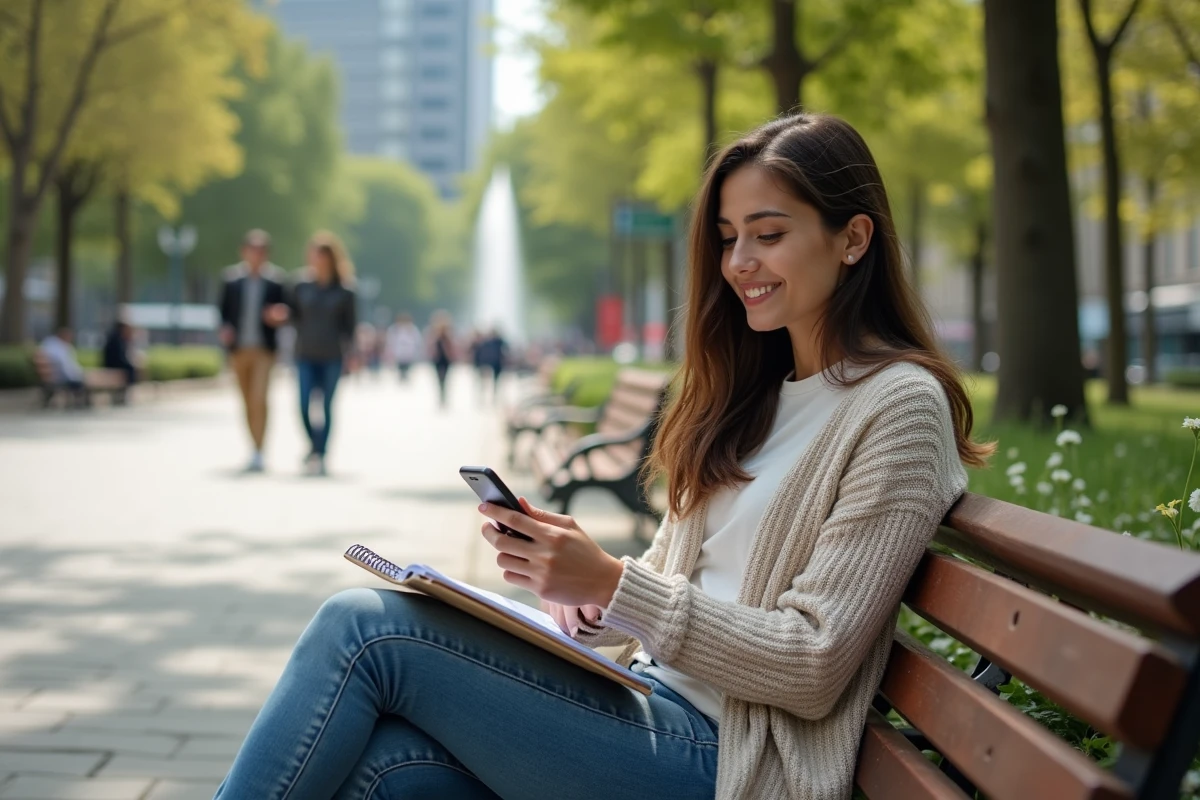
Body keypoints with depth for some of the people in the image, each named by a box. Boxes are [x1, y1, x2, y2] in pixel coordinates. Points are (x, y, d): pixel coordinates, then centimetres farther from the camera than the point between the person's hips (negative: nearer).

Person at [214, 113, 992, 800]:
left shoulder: (899, 403, -8)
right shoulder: (753, 390, 16)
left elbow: (814, 668, -14)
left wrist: (612, 585, -21)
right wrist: (581, 587, -6)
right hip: (652, 703, 7)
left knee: (362, 628, -16)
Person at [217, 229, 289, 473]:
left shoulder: (275, 278, -1)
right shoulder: (232, 276, 5)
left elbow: (283, 311, 5)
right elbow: (224, 308, 10)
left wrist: (277, 317, -17)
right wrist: (225, 328, -8)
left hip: (264, 349, -3)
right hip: (238, 348, 3)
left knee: (259, 399, -15)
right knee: (248, 402, 12)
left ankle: (258, 453, -13)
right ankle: (256, 449, 25)